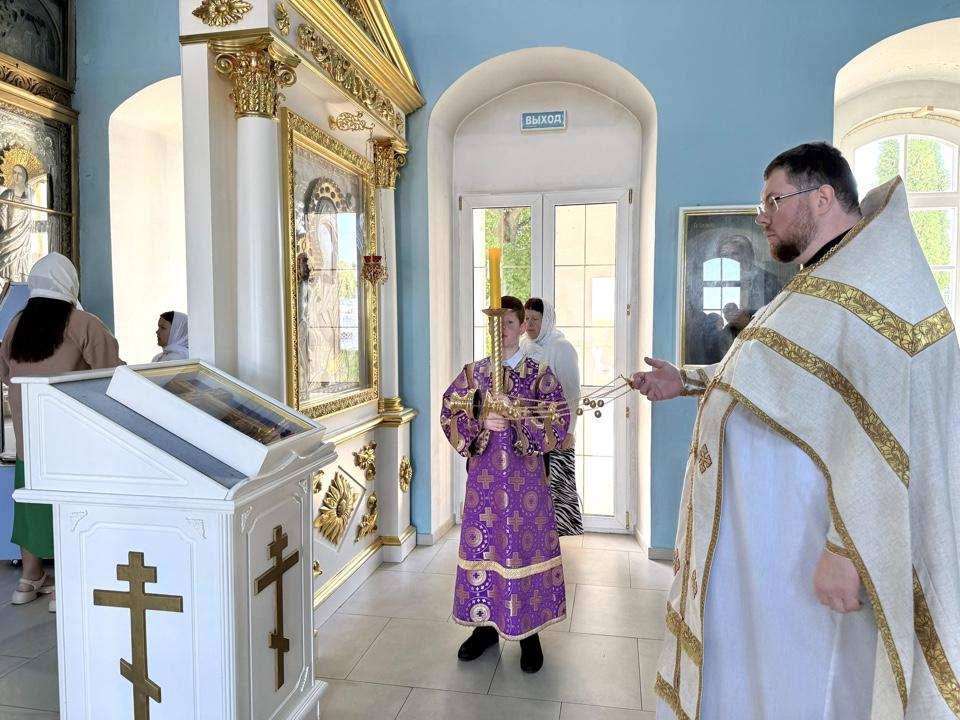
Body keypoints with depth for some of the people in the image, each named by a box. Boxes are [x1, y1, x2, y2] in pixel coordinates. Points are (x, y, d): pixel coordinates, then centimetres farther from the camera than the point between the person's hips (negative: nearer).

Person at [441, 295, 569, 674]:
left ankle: (529, 631, 22)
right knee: (483, 546, 10)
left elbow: (559, 420, -10)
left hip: (525, 478, -2)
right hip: (484, 477, 2)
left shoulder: (540, 373, -2)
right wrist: (482, 423, -20)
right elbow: (449, 415, -2)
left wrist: (518, 414, -25)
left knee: (525, 547, 4)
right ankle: (486, 625, 28)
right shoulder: (472, 372, 4)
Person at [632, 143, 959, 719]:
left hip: (796, 550, -9)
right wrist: (686, 381, 15)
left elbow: (884, 437, -24)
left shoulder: (874, 289, -18)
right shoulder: (814, 289, 14)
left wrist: (846, 548, -25)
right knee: (732, 671, 22)